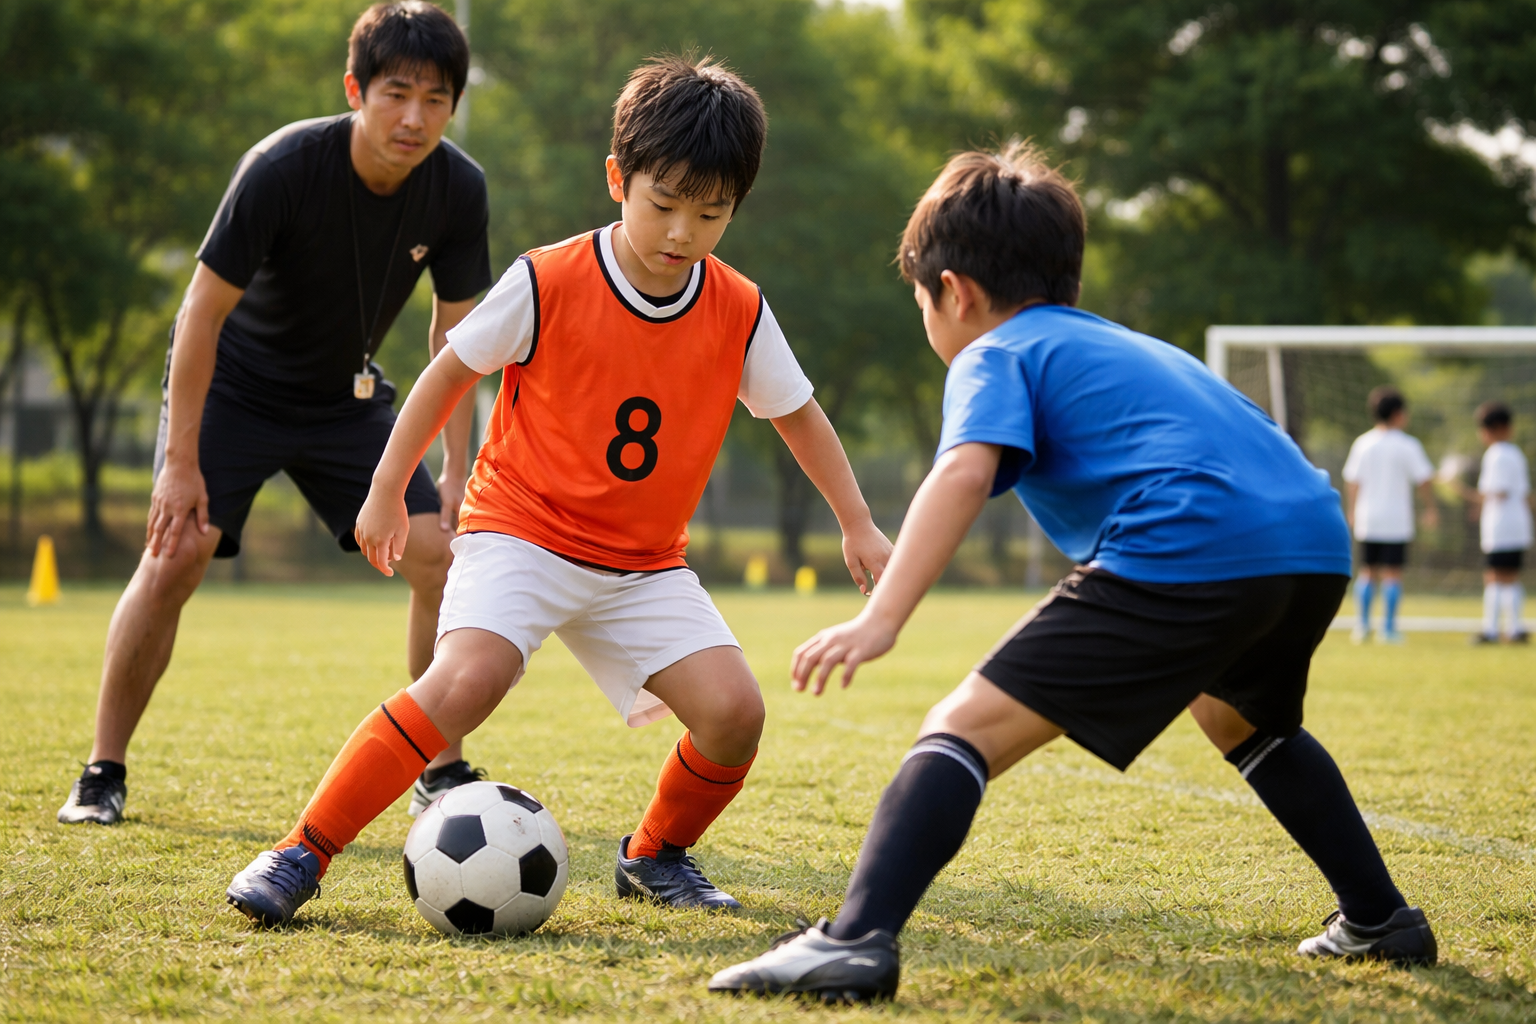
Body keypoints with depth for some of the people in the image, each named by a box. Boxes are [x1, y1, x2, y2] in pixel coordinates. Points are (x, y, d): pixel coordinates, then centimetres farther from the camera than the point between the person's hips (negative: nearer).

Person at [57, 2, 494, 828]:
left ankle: (443, 773, 5)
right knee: (176, 553, -18)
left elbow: (456, 328, -4)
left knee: (440, 556, -10)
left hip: (346, 397, 4)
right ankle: (103, 774, -4)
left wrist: (456, 469, -8)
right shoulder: (282, 169, -29)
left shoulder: (458, 190, -16)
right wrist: (181, 461, -24)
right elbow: (203, 311, -23)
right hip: (232, 385, -4)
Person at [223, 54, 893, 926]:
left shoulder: (740, 315, -5)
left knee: (734, 708, -15)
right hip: (521, 531, -4)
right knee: (468, 678, -30)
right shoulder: (547, 284, -15)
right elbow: (452, 372, -1)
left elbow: (798, 414, 12)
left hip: (645, 563, 4)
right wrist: (387, 490, 3)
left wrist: (858, 525, 13)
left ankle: (657, 855, 14)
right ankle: (303, 853, -19)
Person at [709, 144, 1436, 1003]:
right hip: (1320, 544, 8)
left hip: (1189, 550, -8)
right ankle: (1382, 921, 43)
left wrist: (881, 620, -18)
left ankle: (859, 941, -26)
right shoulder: (1129, 346, 37)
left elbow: (965, 474, -9)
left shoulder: (995, 355, 12)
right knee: (1245, 722, 39)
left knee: (968, 729, -8)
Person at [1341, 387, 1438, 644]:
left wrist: (1351, 511, 20)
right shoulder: (1407, 445, -6)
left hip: (1367, 519, 4)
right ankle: (1388, 628, -1)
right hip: (1396, 519, -4)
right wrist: (1431, 509, 6)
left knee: (1368, 571, 12)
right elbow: (1424, 479, -7)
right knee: (1393, 572, 0)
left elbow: (1352, 480, 7)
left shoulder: (1362, 443, 4)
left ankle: (1363, 625, 6)